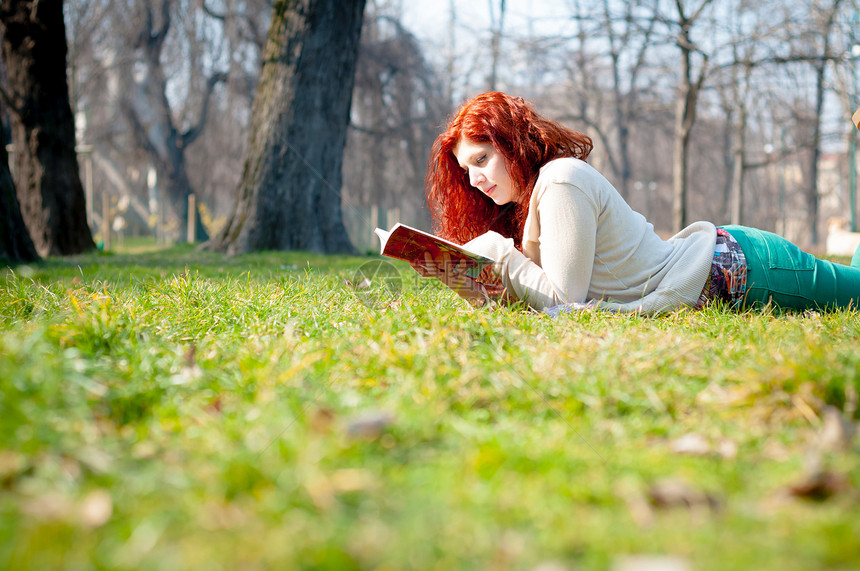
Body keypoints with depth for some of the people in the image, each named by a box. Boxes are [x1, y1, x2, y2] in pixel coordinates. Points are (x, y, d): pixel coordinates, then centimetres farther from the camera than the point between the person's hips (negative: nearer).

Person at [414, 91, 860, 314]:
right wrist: (462, 278, -11)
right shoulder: (527, 195, 4)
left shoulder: (562, 181, -24)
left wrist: (499, 255, -23)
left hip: (736, 269, -8)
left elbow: (564, 298, -26)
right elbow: (513, 298, 4)